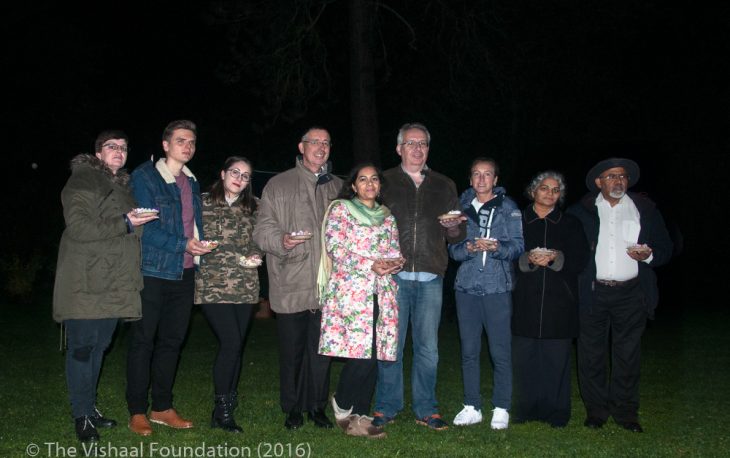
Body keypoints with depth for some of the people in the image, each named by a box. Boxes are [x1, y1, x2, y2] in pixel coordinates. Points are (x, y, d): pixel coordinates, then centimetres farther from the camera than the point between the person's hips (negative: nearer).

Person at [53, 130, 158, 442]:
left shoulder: (124, 186, 20)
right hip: (85, 282, -7)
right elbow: (78, 227, -16)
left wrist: (142, 219, 9)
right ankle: (81, 415, 7)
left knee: (99, 346, 12)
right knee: (82, 346, -2)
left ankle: (89, 407, 23)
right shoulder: (81, 182, -4)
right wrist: (125, 223, -19)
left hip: (114, 283, 7)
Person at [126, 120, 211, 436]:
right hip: (152, 272, -6)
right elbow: (144, 226, -16)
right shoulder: (145, 176, -7)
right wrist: (183, 244, -21)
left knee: (172, 341, 12)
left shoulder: (192, 182, 13)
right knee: (143, 341, 3)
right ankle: (137, 412, 13)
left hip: (184, 273, 6)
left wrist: (199, 249, 4)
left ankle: (162, 407, 23)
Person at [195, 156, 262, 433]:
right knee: (231, 343, -13)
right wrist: (241, 259, -7)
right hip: (213, 284, -4)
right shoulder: (205, 203, 2)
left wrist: (256, 255, -1)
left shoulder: (251, 208, 15)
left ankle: (228, 407, 19)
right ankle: (222, 411, 0)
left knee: (236, 346, 6)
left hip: (245, 286, 4)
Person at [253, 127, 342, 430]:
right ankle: (292, 409, 18)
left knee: (321, 349, 6)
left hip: (327, 286, 2)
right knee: (291, 349, 3)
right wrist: (282, 240, -18)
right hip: (291, 285, -2)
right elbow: (262, 229, 1)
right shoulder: (279, 185, 6)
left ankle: (317, 407, 20)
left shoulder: (338, 187, 16)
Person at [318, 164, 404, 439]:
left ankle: (359, 415, 12)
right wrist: (371, 265, -15)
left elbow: (395, 251, 17)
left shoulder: (387, 216, 21)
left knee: (373, 355, 1)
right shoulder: (341, 209, 5)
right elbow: (335, 248, -7)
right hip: (351, 290, -5)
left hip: (381, 293, 5)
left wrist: (395, 263, -8)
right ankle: (342, 404, 13)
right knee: (360, 352, -12)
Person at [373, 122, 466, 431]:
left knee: (428, 348, 6)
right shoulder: (385, 183, 8)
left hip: (430, 278, 2)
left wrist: (454, 228, -7)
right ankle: (386, 408, 15)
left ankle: (426, 409, 18)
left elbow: (458, 236, 17)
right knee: (391, 345, 1)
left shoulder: (444, 186, 16)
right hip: (394, 275, -2)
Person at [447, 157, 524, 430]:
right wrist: (468, 248, -13)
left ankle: (501, 409, 10)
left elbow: (518, 246, -2)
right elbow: (453, 249, 8)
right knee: (469, 350, 7)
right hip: (467, 286, 3)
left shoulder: (508, 208, 5)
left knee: (500, 351, -1)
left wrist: (496, 247, -20)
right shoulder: (462, 207, 11)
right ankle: (472, 407, 17)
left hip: (497, 287, -2)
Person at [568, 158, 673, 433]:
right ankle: (596, 409, 18)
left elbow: (665, 247, 10)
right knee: (591, 354, 5)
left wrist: (649, 255, -11)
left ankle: (625, 411, 19)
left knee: (628, 355, 6)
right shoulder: (581, 211, 5)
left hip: (631, 294, 1)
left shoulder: (645, 209, 9)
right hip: (592, 293, 0)